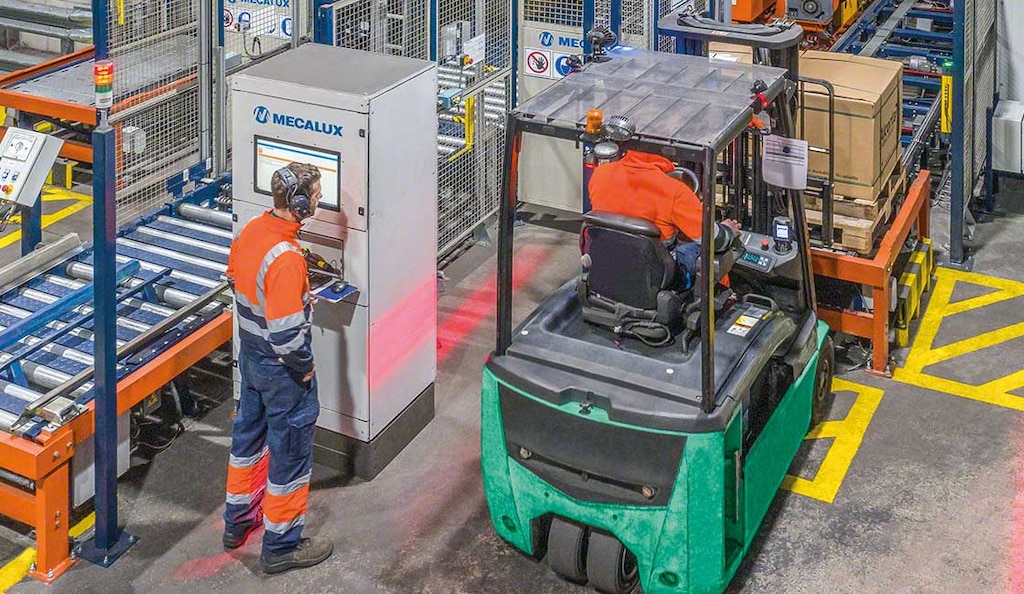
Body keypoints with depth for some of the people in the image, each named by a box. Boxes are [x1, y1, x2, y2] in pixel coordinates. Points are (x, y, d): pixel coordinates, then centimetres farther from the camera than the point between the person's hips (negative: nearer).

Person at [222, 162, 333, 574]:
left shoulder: (251, 230, -5)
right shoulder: (285, 258, -33)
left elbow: (235, 278, 13)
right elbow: (286, 334, -32)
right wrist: (305, 366, -15)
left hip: (250, 352, 9)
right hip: (281, 369, -9)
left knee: (248, 433, 25)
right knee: (290, 449, 7)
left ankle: (237, 521, 43)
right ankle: (280, 545, 22)